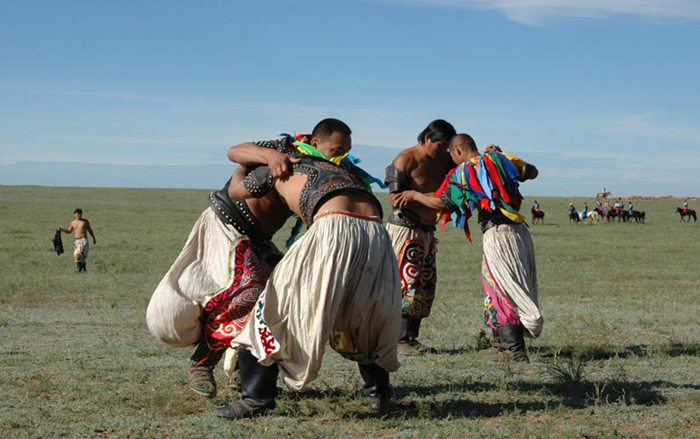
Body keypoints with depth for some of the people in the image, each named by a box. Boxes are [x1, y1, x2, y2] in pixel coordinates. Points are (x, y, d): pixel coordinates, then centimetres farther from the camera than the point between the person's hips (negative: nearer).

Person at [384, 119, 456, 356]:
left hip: (427, 230, 8)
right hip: (405, 227, -8)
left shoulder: (443, 160, 12)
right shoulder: (406, 160, -10)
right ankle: (397, 340, -9)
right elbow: (396, 199, -17)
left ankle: (411, 338, 12)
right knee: (405, 282, -12)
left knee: (426, 285, 6)